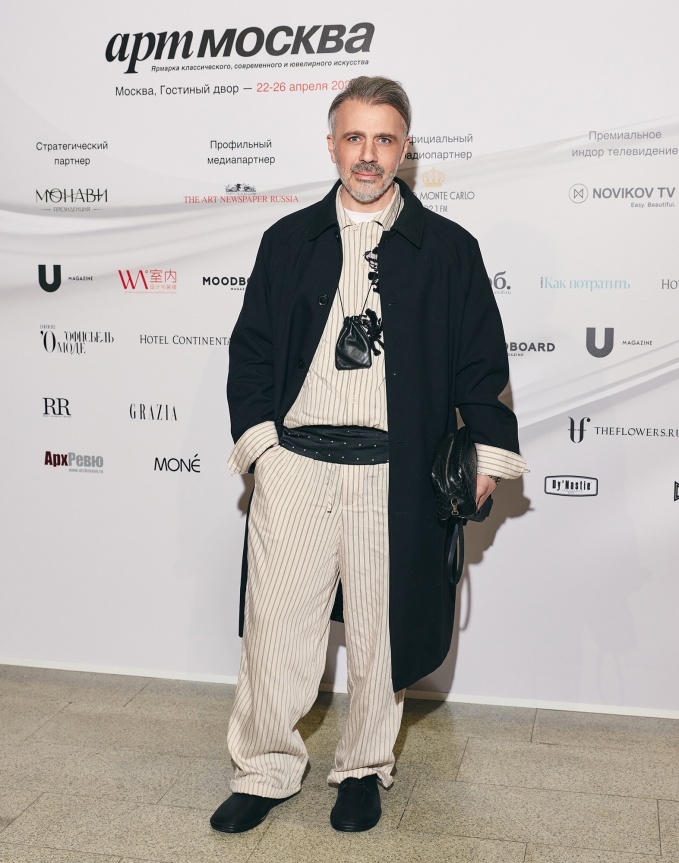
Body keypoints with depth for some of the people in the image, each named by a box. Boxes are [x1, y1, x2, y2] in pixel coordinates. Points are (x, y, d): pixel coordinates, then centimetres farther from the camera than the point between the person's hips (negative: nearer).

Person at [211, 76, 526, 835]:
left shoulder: (449, 248, 7)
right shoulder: (288, 241, 11)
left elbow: (482, 360, 7)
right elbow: (251, 345, 11)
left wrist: (489, 452, 0)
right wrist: (257, 431, -1)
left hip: (396, 471, -1)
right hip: (295, 460, 1)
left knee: (380, 629, 9)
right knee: (275, 621, 3)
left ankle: (364, 768, 30)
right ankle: (265, 771, 23)